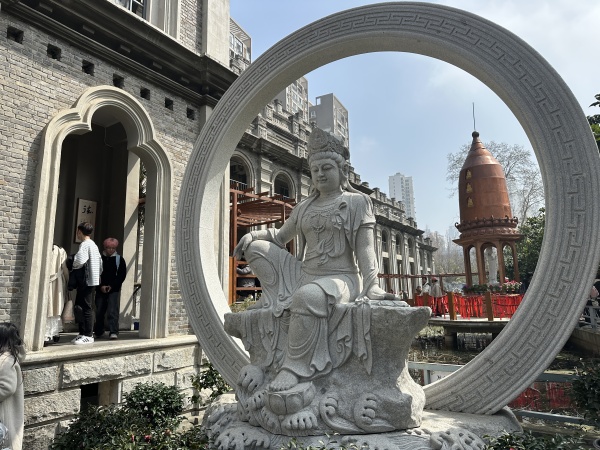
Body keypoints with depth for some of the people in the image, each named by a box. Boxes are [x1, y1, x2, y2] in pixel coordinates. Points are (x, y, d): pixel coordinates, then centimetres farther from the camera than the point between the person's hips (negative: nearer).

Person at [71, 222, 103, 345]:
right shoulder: (94, 245, 18)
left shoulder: (85, 244, -11)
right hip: (92, 280, 10)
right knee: (80, 307, 14)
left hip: (86, 281, -9)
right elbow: (100, 263, 18)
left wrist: (72, 266, -6)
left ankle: (88, 336, -1)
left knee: (85, 308, -5)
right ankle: (83, 333, 19)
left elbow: (79, 261, -26)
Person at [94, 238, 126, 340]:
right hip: (100, 289, 2)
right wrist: (101, 286, -7)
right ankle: (98, 332, 25)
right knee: (99, 311, 8)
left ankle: (114, 332, -10)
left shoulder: (119, 259, 2)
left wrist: (111, 286, -10)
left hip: (114, 289, -2)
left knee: (113, 310, -10)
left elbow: (122, 275, -1)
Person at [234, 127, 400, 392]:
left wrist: (371, 285, -21)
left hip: (340, 278, -6)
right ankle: (272, 297, 5)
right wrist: (252, 234, 3)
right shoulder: (304, 207, 16)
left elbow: (365, 247, -7)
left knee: (308, 296, -40)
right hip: (303, 274, 6)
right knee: (256, 248, -3)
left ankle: (293, 368, -28)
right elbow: (281, 236, 23)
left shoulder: (357, 202, 2)